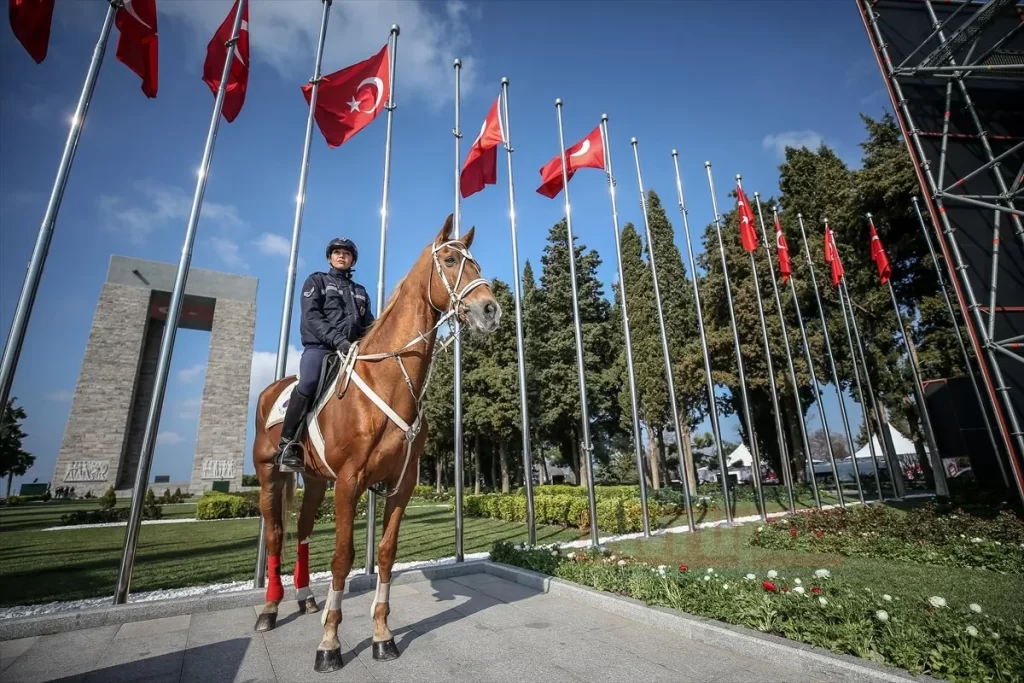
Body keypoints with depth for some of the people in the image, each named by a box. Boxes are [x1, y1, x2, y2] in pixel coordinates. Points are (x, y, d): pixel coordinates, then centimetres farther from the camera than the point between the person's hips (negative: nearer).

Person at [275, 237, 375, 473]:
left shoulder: (361, 291, 24)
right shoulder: (316, 281, 13)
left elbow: (368, 325, 21)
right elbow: (311, 317, -3)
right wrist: (337, 340, -18)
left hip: (353, 349, 5)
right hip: (320, 347, -4)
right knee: (308, 384, -31)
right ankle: (287, 444, -18)